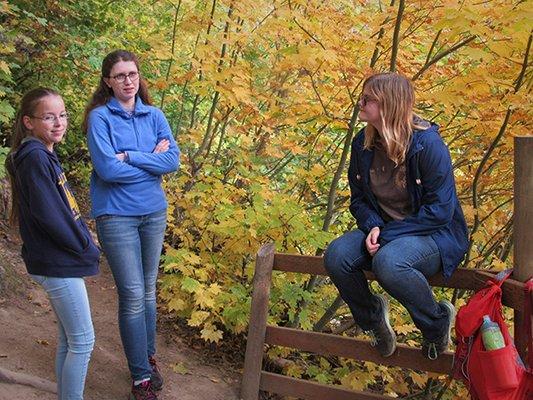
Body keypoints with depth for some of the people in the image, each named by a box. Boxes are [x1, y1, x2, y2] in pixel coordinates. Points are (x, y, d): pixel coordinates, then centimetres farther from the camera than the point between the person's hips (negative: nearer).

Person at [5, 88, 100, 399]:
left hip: (59, 261, 9)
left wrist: (85, 241, 4)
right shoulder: (35, 157, -17)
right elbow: (48, 215, -23)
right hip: (57, 264, -9)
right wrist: (87, 248, -13)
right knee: (83, 341, -1)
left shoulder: (45, 155, 12)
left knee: (69, 339, 17)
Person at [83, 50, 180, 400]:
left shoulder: (154, 115, 5)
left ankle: (149, 356, 31)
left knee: (149, 289, 14)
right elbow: (107, 169, -18)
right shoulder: (100, 117, -7)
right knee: (133, 295, -3)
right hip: (117, 216, -4)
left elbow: (174, 160, -7)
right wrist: (152, 160, -10)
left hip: (154, 212, 4)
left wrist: (130, 156, -15)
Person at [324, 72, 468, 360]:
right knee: (336, 256, -21)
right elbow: (358, 198, 8)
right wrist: (373, 227, -14)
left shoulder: (427, 144, -19)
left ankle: (438, 322, -8)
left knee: (388, 262, -37)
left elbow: (439, 210, -19)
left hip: (435, 234, -5)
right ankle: (372, 315, 7)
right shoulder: (363, 144, -1)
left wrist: (387, 235, -22)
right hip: (384, 229, 6)